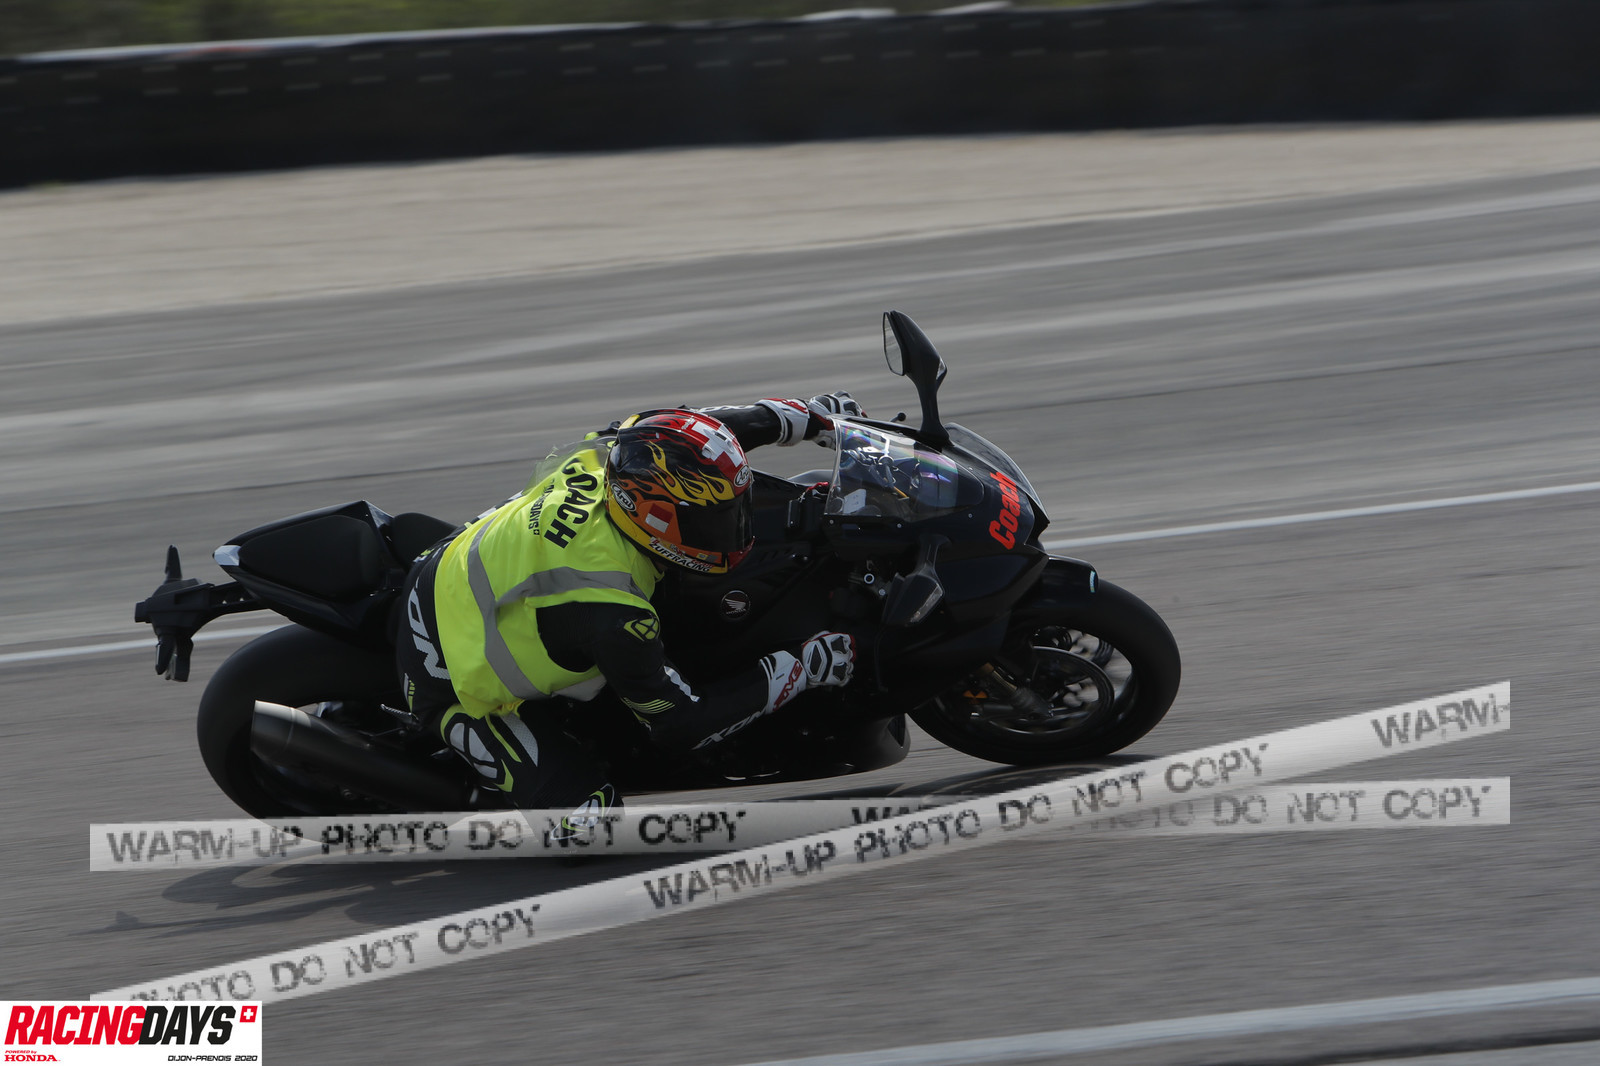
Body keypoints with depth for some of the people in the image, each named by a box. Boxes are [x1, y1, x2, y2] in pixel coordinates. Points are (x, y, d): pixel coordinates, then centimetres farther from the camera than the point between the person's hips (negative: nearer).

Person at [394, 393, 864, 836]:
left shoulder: (604, 456, -20)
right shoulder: (610, 612, -37)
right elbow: (679, 725, -24)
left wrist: (810, 415, 9)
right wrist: (798, 669, -23)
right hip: (451, 682, -8)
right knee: (586, 813, -16)